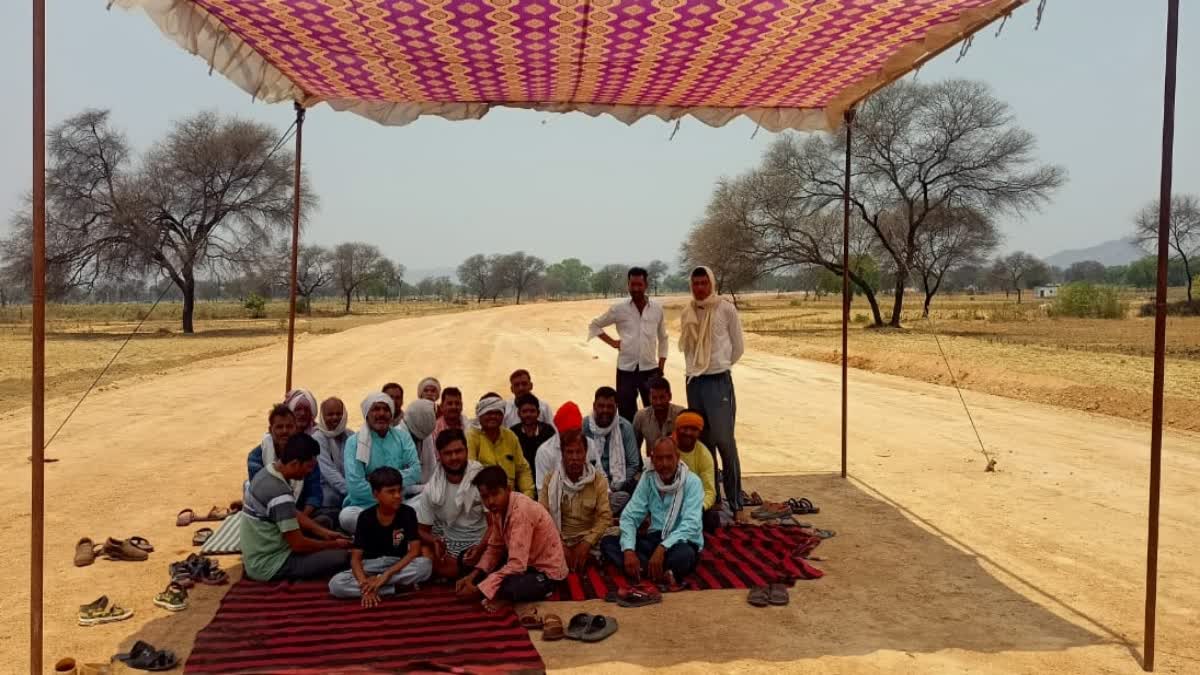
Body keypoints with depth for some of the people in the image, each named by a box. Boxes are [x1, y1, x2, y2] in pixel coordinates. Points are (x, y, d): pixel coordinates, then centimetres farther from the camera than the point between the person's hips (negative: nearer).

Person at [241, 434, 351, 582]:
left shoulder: (267, 472, 0)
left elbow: (294, 513, 13)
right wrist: (334, 544, -7)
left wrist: (325, 533, 6)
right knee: (341, 557, -19)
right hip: (269, 567, -9)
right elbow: (299, 545, -22)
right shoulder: (280, 495, -29)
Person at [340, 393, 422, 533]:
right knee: (346, 516, -35)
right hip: (364, 506, -1)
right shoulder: (354, 441, -3)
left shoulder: (402, 436, 7)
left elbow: (415, 470, -6)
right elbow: (355, 486, -13)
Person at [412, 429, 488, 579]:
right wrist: (434, 541, -21)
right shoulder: (432, 488, -3)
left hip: (481, 542, -3)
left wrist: (481, 548, -28)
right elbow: (422, 530, 3)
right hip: (448, 542, 3)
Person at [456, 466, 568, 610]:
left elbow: (517, 565, -34)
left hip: (546, 572, -9)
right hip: (526, 562, 9)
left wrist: (479, 589, -32)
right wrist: (473, 575, -10)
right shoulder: (499, 508, -3)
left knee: (506, 587, -34)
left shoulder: (521, 510, -30)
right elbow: (495, 548, 6)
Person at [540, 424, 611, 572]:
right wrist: (558, 545, -16)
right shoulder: (551, 479, 0)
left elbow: (605, 516, -6)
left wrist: (586, 543, -17)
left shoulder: (598, 479, -1)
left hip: (588, 540, 1)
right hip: (559, 540, -1)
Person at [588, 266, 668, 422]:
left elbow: (663, 339, 11)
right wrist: (611, 342, 1)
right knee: (626, 415, 6)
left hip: (650, 369, 1)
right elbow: (594, 325, 11)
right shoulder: (619, 309, -1)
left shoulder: (657, 309, 3)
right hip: (626, 369, -1)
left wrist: (661, 369, 7)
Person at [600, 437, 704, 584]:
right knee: (607, 542, -17)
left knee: (684, 554, -41)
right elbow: (629, 517, -5)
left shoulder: (692, 482, -13)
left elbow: (691, 525, -24)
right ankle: (663, 573, -31)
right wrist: (629, 550, -24)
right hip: (655, 538, 5)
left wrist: (662, 548, -37)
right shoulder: (647, 479, -1)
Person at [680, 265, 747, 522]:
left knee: (725, 443, -8)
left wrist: (718, 365, 10)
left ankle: (736, 505, -2)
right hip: (694, 382, 5)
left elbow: (738, 347, 3)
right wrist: (698, 366, 10)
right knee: (702, 443, 11)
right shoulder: (688, 313, 8)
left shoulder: (726, 309, -5)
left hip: (719, 382, -5)